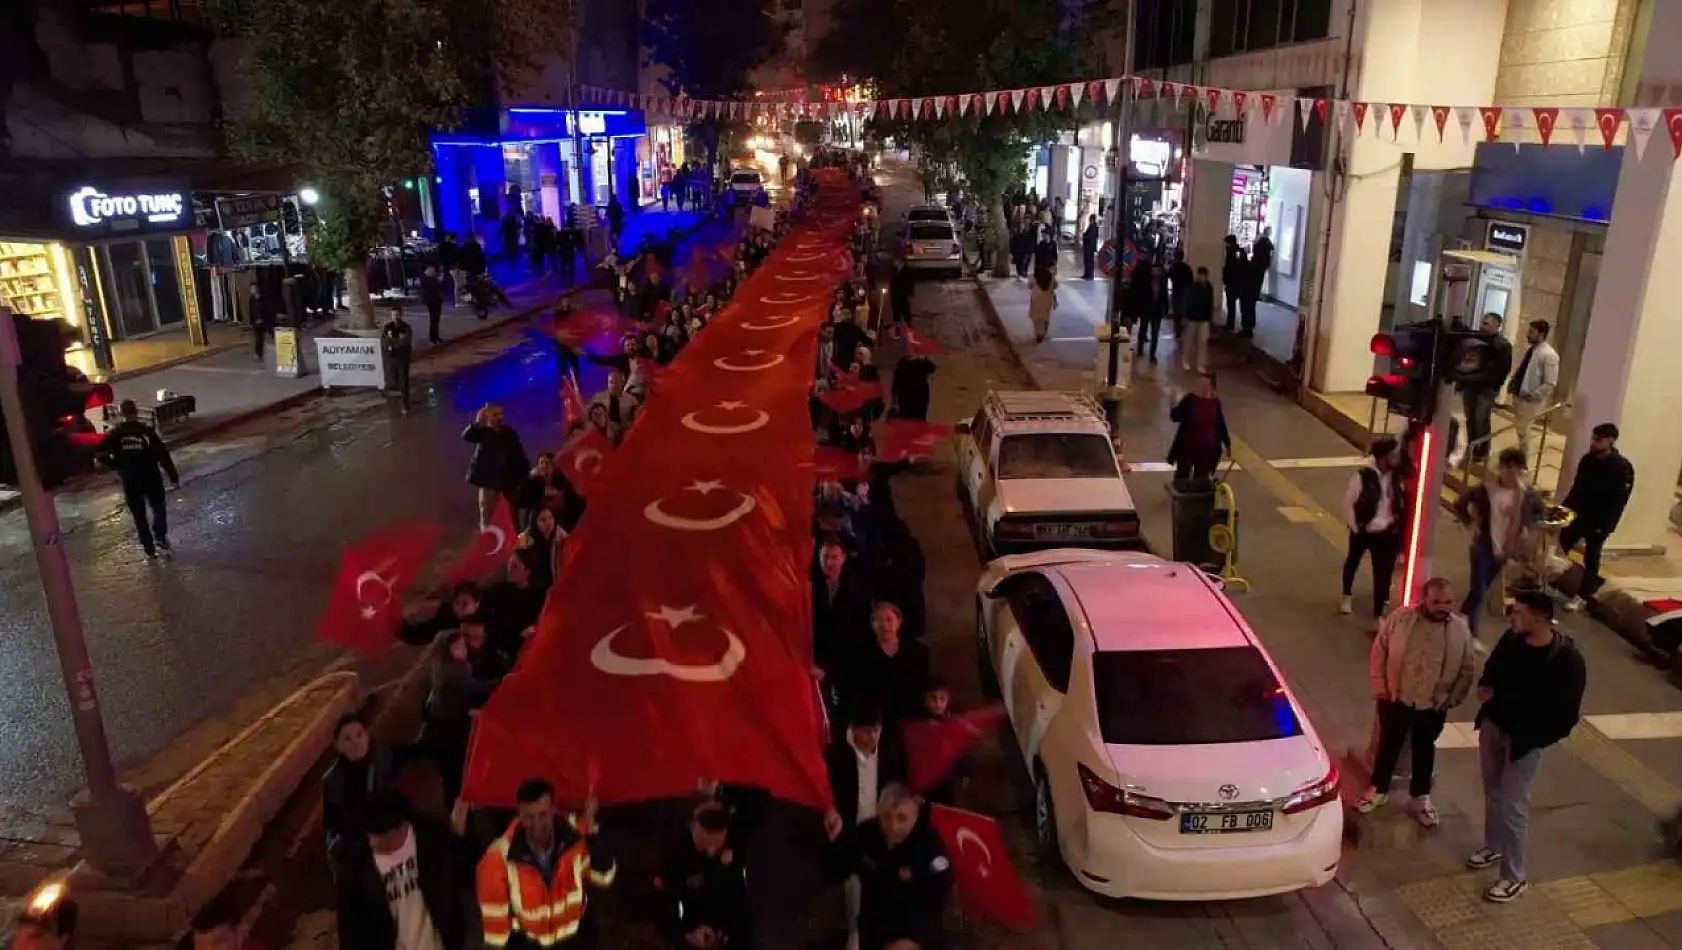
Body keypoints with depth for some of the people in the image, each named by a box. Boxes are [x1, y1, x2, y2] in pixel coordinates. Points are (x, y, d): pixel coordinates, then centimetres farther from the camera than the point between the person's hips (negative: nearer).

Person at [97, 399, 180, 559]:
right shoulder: (146, 431, -7)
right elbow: (163, 455, -9)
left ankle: (149, 547, 14)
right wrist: (174, 477, -4)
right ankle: (160, 538, 2)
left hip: (130, 482, 1)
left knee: (139, 515, 11)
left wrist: (117, 465, 6)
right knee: (159, 509, 17)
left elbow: (100, 454, -8)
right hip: (151, 478, -1)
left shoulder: (114, 434, -1)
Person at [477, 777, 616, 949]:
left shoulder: (575, 834, -25)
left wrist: (591, 829, -42)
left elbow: (603, 877, -33)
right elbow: (494, 912, -14)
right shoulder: (500, 855, -27)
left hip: (575, 934, 1)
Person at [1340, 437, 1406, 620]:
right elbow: (1348, 503, -13)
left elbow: (1401, 503, 4)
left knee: (1383, 572, 3)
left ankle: (1378, 614, 14)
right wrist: (1355, 527, -8)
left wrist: (1397, 526, 2)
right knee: (1353, 562, 22)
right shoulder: (1362, 476, -23)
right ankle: (1347, 595, 48)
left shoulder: (1396, 476, -10)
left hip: (1386, 533, 2)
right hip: (1362, 532, -2)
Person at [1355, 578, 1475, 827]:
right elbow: (1378, 653, -4)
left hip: (1433, 705, 1)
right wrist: (1379, 687, -4)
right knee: (1388, 745, 14)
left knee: (1425, 751, 18)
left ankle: (1420, 797, 35)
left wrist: (1452, 699, -4)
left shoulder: (1461, 629, -9)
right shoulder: (1400, 619, -13)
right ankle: (1379, 790, 32)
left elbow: (1466, 670, 1)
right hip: (1396, 699, -1)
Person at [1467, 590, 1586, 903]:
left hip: (1523, 740, -6)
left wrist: (1532, 739, -19)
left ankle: (1515, 877, 15)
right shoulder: (1512, 638, -6)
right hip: (1492, 724, 6)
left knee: (1512, 806, -1)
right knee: (1492, 791, 21)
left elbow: (1566, 715, -16)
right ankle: (1493, 847, 42)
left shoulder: (1567, 660, -23)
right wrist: (1485, 687, -7)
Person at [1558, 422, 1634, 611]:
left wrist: (1606, 526, -21)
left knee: (1590, 559, 3)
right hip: (1577, 516, 5)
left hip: (1599, 523, -5)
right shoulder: (1587, 459, 1)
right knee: (1561, 546, 10)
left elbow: (1620, 500, -17)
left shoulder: (1623, 468, -16)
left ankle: (1581, 596, 13)